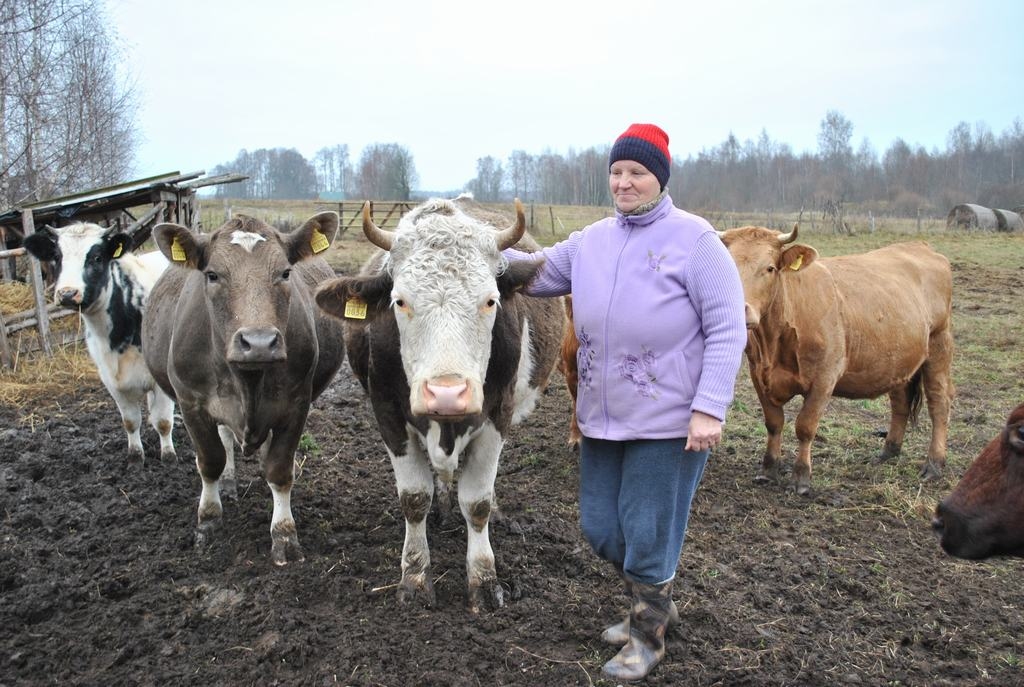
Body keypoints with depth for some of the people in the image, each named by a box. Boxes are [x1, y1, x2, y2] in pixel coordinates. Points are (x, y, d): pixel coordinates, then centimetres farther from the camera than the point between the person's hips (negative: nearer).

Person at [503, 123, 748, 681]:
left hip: (669, 422, -6)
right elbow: (534, 274, 12)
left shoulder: (694, 239, -9)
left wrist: (709, 408, -19)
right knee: (599, 527, 16)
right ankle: (654, 603, 43)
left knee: (648, 534, 6)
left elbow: (728, 329, -12)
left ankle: (647, 637, 32)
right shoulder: (590, 241, 7)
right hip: (601, 418, 6)